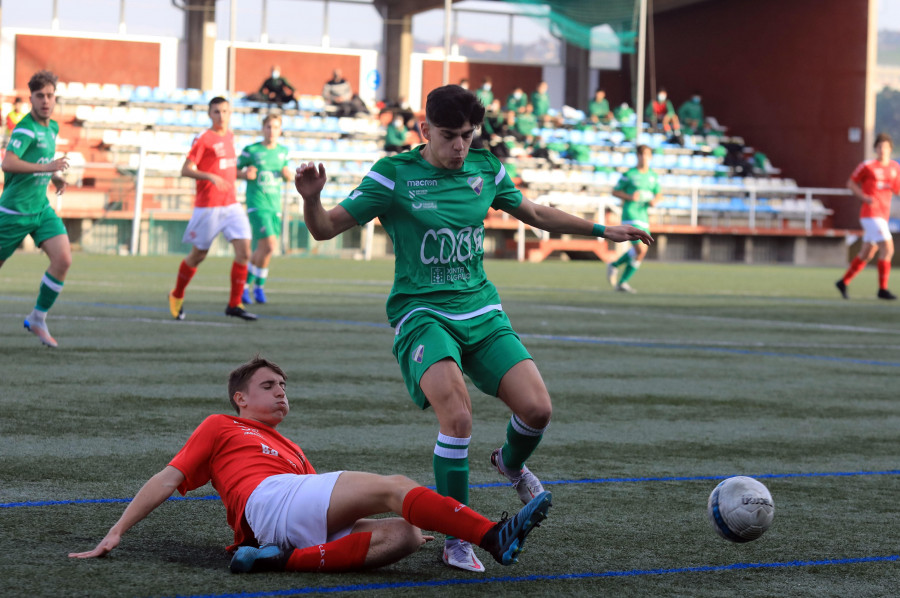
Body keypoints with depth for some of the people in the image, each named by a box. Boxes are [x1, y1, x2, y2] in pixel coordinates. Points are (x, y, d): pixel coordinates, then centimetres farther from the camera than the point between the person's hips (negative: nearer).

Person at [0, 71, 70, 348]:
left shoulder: (52, 127, 9)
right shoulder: (26, 128, -18)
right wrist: (47, 167, -33)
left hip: (41, 208, 7)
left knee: (63, 259, -11)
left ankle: (37, 319, 1)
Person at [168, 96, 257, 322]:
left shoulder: (229, 136, 13)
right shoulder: (203, 138, -9)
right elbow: (186, 170, -16)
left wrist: (242, 174, 18)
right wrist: (211, 177, -29)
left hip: (231, 205, 6)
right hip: (208, 207, -6)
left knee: (244, 251, -9)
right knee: (198, 255, 6)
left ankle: (234, 304, -2)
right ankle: (177, 296, 29)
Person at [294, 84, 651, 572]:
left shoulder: (485, 169, 5)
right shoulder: (393, 175, -8)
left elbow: (535, 214, 23)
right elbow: (326, 228, -8)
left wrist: (602, 230, 25)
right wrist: (311, 198, -30)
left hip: (481, 311, 4)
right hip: (421, 313, -4)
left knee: (537, 408, -13)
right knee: (457, 417, -27)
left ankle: (511, 463, 26)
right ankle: (457, 541, -10)